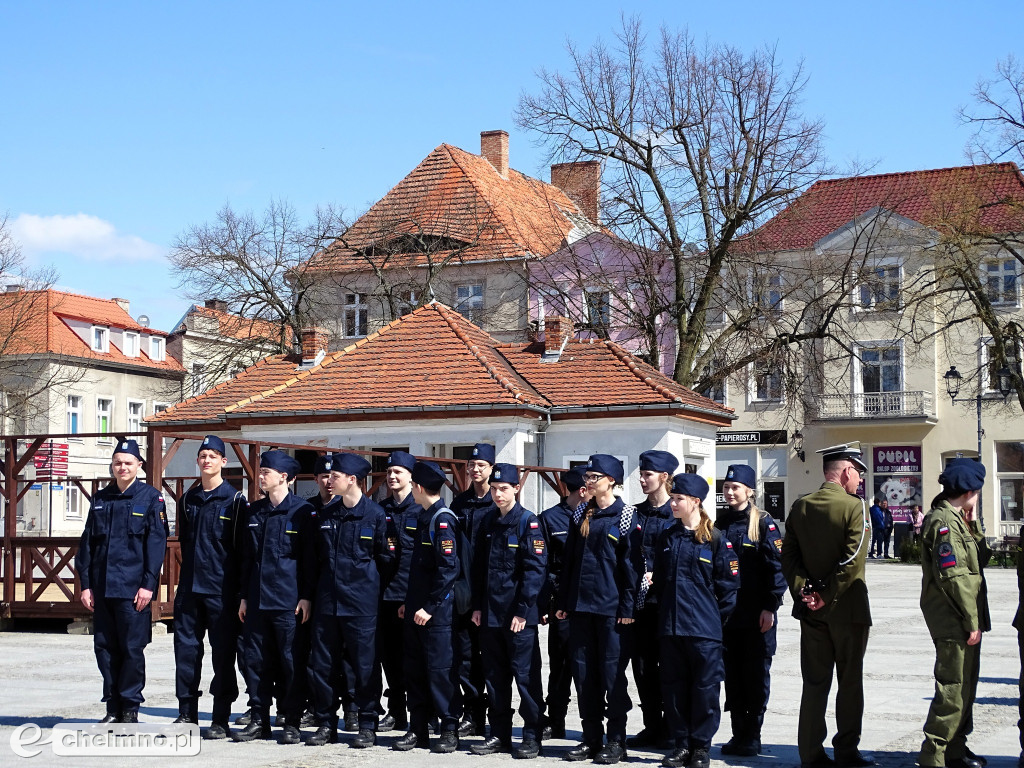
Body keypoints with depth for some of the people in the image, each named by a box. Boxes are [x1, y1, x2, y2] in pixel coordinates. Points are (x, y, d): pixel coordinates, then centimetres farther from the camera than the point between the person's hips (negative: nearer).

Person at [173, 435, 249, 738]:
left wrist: (241, 591, -7)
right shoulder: (187, 500, 12)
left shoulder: (235, 500, -3)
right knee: (186, 649, 6)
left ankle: (221, 719, 5)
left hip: (222, 590, -5)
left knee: (223, 654, -1)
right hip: (189, 588, 5)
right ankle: (187, 712, 16)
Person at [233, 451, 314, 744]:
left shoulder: (302, 510, -4)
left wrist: (307, 596, -10)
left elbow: (309, 556, -5)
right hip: (257, 600, 6)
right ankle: (259, 721, 17)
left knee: (293, 664, 0)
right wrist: (244, 596, 14)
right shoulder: (255, 511, 13)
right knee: (258, 662, 8)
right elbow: (247, 556, 18)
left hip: (289, 601, -6)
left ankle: (292, 724, 7)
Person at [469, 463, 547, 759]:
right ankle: (499, 734, 20)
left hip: (519, 615, -6)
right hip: (490, 613, 6)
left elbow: (535, 569, -13)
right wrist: (477, 606, 8)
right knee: (494, 676, 11)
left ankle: (532, 737, 8)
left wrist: (522, 611, -16)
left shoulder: (528, 522, -8)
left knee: (526, 675, 0)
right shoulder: (488, 522, 11)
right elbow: (479, 566, 14)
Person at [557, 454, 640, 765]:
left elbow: (631, 563, -8)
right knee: (583, 672, 8)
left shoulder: (626, 515, -5)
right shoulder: (581, 515, 12)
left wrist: (628, 607, -12)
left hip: (611, 607, -6)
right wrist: (563, 602, 10)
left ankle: (616, 741, 9)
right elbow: (569, 559, 14)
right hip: (580, 605, 6)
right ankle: (591, 738, 16)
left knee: (612, 672, 0)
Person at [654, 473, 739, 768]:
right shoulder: (667, 537, 10)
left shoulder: (715, 539, -4)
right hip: (670, 626, 5)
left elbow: (728, 583, -2)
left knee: (705, 687, 0)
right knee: (674, 686, 7)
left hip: (704, 628, -5)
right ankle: (681, 744, 17)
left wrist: (719, 618, -1)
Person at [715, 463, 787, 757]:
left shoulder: (763, 523, -6)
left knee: (756, 675, 2)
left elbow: (776, 566, -9)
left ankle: (752, 736, 10)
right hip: (726, 612, 5)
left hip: (757, 615, -5)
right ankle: (738, 733, 17)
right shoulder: (719, 524, 9)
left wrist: (770, 607, -14)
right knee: (732, 674, 8)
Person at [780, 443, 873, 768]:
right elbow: (853, 560, -19)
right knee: (850, 681, 6)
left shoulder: (800, 507, 5)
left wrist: (803, 591, -4)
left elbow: (788, 556, 2)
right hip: (847, 607, -5)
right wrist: (827, 594, -14)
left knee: (815, 681, 10)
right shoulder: (854, 507, -12)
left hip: (810, 609, 5)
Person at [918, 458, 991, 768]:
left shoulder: (956, 519, 16)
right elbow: (953, 576, -21)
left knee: (965, 685, 18)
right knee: (953, 689, -9)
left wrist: (973, 523, 8)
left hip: (964, 621, 10)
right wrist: (972, 622, -19)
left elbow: (981, 558, 16)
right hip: (954, 623, -10)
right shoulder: (944, 521, -16)